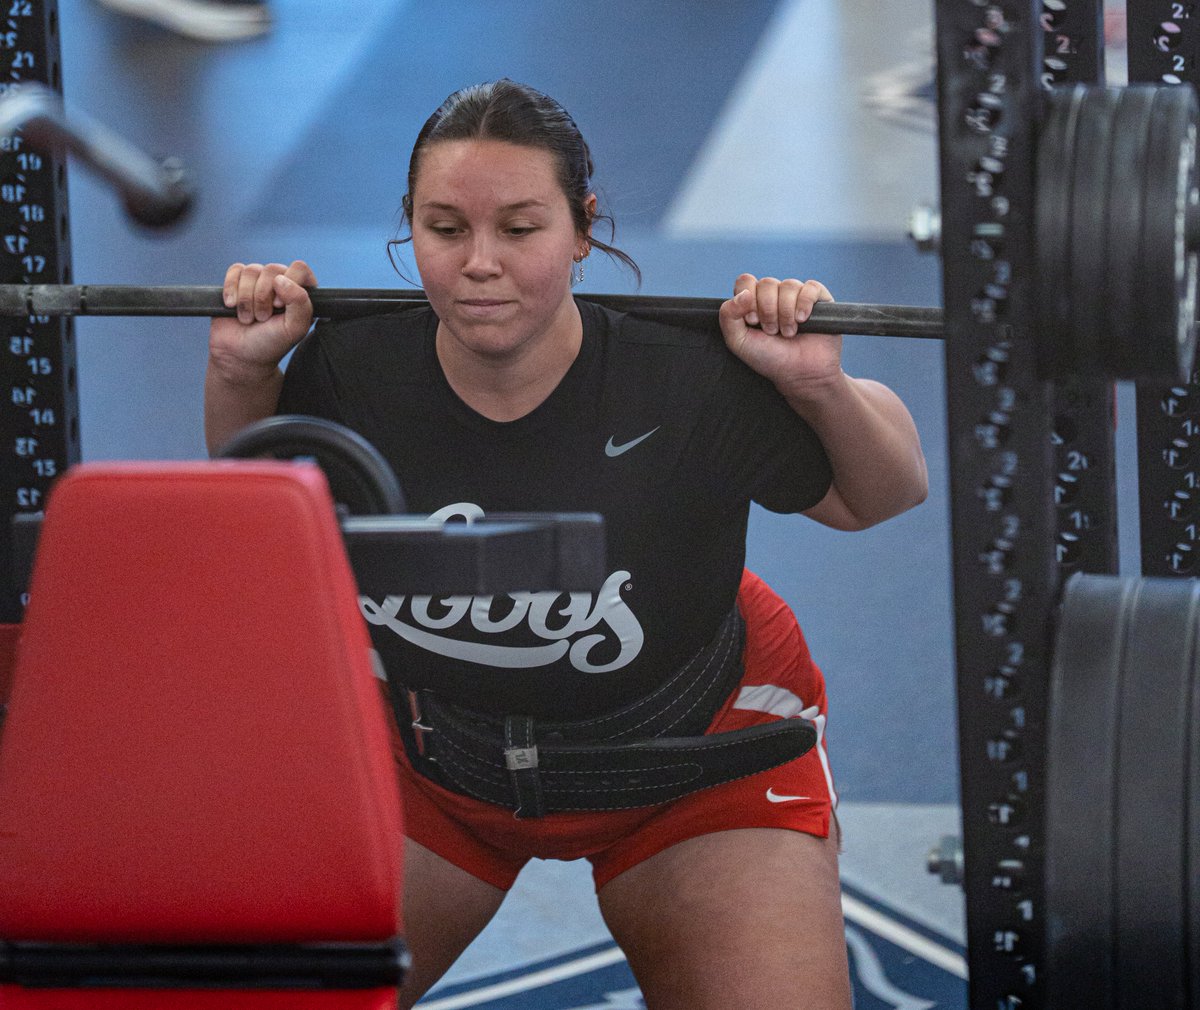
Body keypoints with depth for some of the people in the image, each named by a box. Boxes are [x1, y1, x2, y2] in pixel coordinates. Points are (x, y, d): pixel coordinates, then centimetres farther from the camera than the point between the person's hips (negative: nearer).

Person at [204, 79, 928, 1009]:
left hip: (690, 755, -2)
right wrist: (241, 371, -16)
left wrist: (822, 387, -32)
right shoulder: (353, 375, -21)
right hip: (432, 757, 2)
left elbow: (882, 497, -13)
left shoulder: (691, 386, -30)